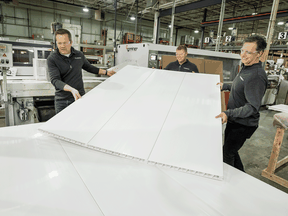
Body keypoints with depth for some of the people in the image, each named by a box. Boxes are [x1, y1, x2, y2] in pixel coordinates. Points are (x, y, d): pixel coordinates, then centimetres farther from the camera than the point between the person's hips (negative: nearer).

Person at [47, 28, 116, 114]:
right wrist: (72, 89, -31)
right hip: (62, 100, -2)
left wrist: (106, 72, 25)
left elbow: (88, 67, 24)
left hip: (80, 97, 2)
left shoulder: (79, 55, 6)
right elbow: (55, 80, -15)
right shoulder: (52, 59, -5)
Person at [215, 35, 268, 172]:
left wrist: (229, 113, -38)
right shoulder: (245, 68, 6)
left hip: (243, 124, -10)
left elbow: (253, 107, -29)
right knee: (230, 150, 23)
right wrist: (225, 86, 26)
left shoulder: (257, 76, -26)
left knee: (227, 154, 1)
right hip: (234, 120, 10)